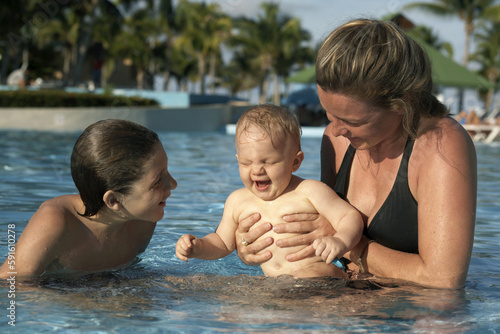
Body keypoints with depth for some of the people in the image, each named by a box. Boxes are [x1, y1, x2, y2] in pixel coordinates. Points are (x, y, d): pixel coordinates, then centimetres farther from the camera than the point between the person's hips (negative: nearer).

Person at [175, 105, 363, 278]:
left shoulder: (310, 192, -2)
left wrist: (341, 241, -24)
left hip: (322, 278, -8)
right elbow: (223, 242, 26)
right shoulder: (238, 202, 13)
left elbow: (351, 217, -2)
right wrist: (197, 247, 5)